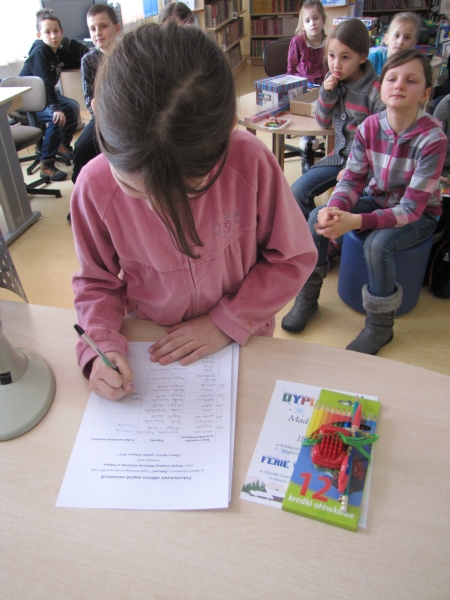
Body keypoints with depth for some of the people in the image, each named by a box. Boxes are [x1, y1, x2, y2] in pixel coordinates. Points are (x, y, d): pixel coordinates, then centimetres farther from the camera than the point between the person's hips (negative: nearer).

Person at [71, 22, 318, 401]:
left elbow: (293, 258, -13)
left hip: (243, 343, 0)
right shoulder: (94, 188, -22)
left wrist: (228, 323, -18)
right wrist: (102, 347, -23)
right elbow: (96, 282, -6)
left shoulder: (252, 162, -26)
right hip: (150, 349, 1)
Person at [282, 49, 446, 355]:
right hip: (378, 202, 5)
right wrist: (334, 209, -34)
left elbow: (411, 208, -28)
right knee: (318, 218, -17)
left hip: (420, 215, -4)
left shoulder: (432, 139, -26)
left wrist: (356, 221, -41)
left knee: (378, 243, -34)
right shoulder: (369, 127, -11)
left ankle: (380, 324, -11)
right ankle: (308, 296, -1)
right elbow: (352, 180, -11)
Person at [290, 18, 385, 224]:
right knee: (298, 191, -3)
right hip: (339, 156, 6)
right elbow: (323, 122, 8)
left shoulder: (375, 91, -18)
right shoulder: (333, 80, 0)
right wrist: (327, 94, -10)